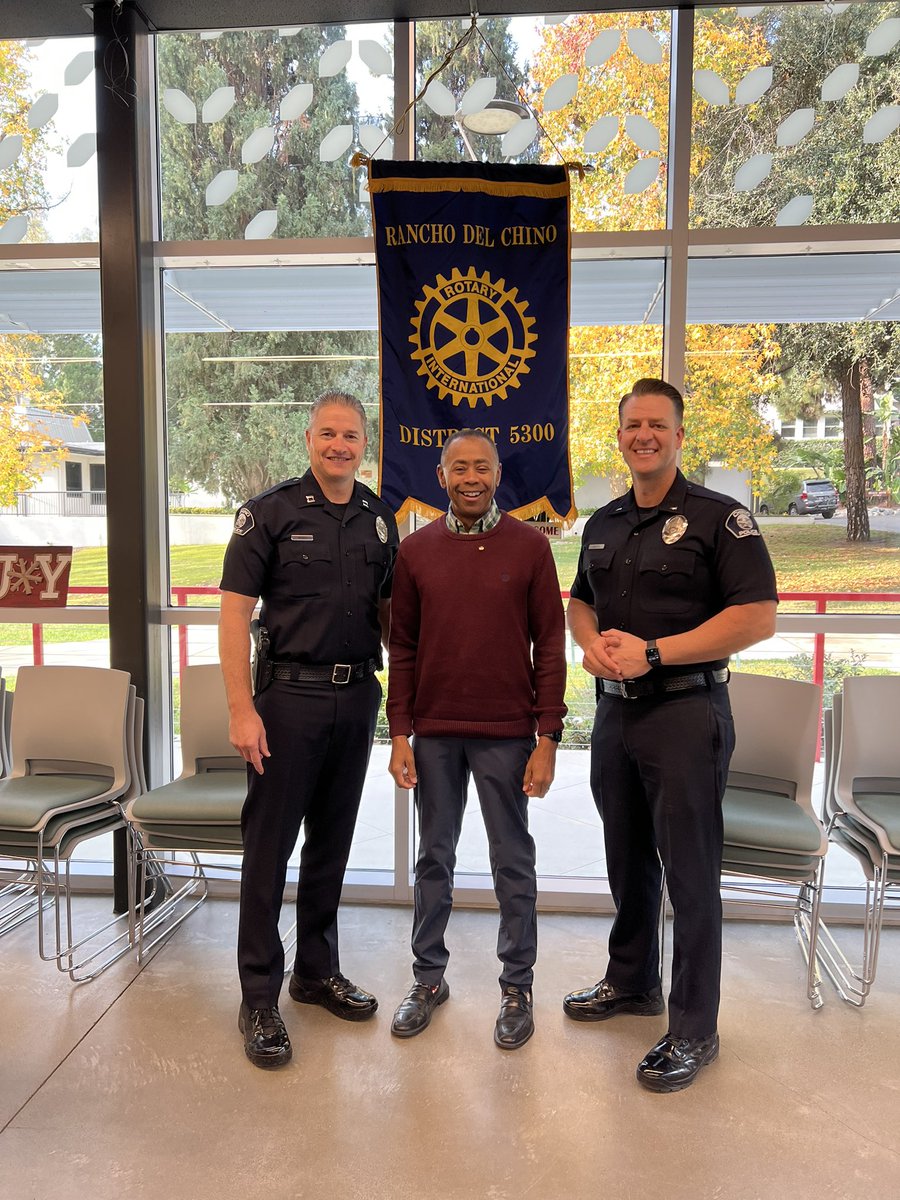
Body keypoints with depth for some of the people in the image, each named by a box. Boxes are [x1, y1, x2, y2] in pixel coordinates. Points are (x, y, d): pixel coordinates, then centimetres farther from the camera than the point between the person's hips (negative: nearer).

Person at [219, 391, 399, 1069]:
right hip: (290, 694, -4)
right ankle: (259, 999, 18)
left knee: (333, 841, 15)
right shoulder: (270, 512, -5)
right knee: (269, 846, 3)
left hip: (358, 696, 5)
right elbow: (235, 613, -8)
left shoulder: (380, 519, 9)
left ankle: (318, 971, 33)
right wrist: (242, 711, -14)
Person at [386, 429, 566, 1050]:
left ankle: (518, 986, 26)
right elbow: (403, 649, 7)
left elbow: (550, 645, -2)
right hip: (434, 732, 2)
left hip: (506, 733, -2)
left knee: (514, 863, 9)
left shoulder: (529, 545, -2)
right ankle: (429, 977, 31)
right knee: (434, 858, 14)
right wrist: (400, 733, 1)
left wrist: (547, 738, -7)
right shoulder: (416, 550, 4)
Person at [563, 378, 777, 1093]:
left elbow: (758, 617, -15)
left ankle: (694, 1031, 18)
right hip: (614, 711, 7)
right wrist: (593, 642, -2)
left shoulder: (720, 517, -8)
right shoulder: (603, 524, 12)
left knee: (691, 873, 2)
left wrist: (651, 652, -19)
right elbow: (580, 602, 22)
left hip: (686, 713, -6)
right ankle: (632, 982, 39)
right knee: (628, 861, 19)